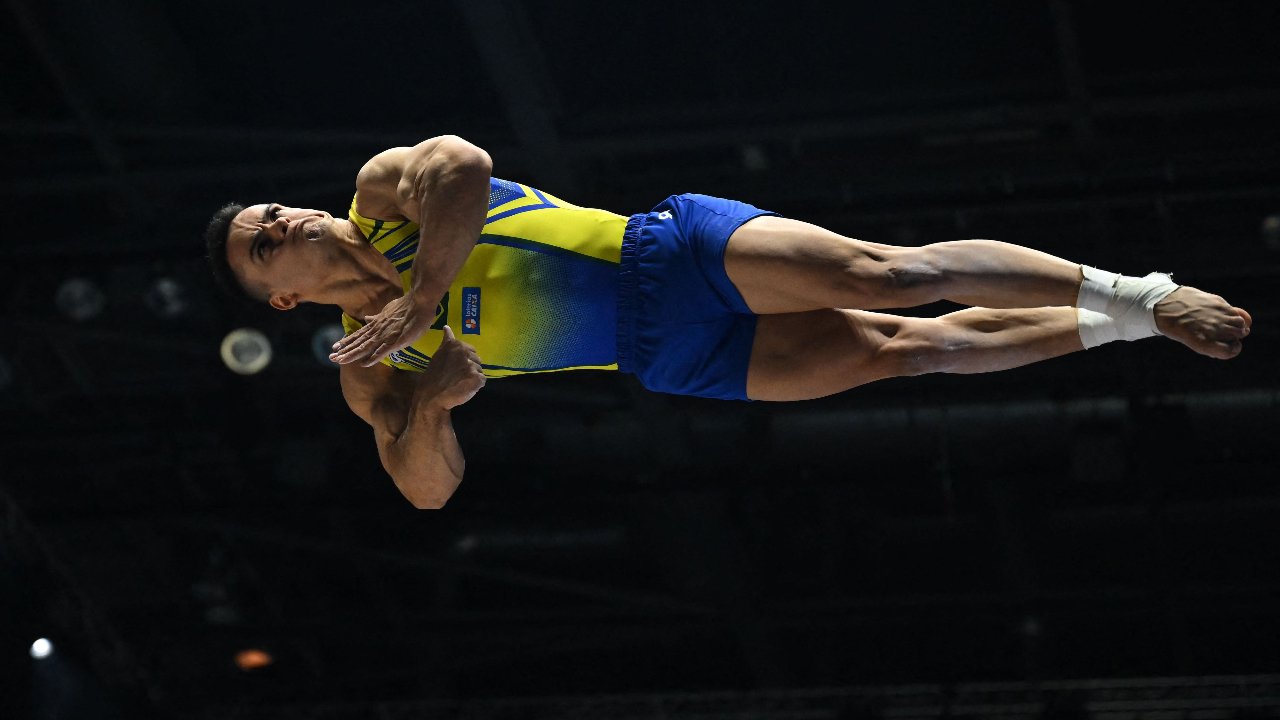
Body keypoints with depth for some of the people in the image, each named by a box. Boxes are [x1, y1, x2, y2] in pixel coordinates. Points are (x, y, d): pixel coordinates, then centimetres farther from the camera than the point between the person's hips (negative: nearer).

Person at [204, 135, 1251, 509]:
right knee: (905, 347, -5)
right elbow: (430, 487, 1)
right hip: (669, 358, 1)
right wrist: (427, 402, -19)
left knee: (887, 274, -18)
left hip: (674, 246, -1)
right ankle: (1125, 326, 7)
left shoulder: (382, 190, 2)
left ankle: (1141, 294, -6)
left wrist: (420, 292, -20)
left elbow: (465, 165, -20)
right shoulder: (373, 371, 6)